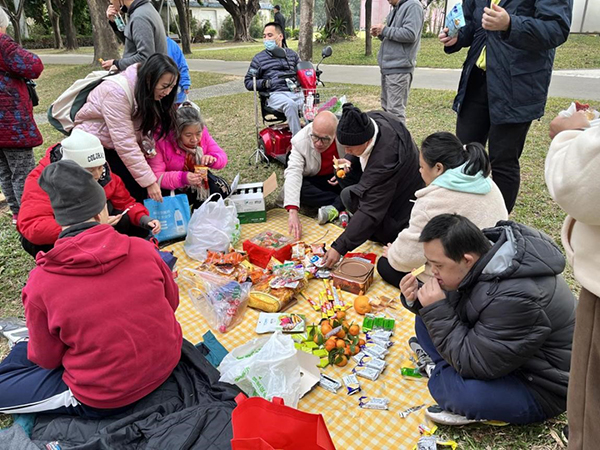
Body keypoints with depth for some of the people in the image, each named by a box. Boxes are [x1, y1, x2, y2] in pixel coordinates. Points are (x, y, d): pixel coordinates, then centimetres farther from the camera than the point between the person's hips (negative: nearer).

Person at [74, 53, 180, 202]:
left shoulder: (148, 90, -7)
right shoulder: (118, 92, -31)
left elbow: (145, 124, 4)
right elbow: (125, 144, -34)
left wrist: (148, 147, -18)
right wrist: (149, 181, -34)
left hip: (118, 144, 7)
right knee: (134, 187, -18)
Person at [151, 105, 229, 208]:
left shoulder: (202, 132, -15)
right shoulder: (162, 141, -28)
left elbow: (222, 156, -8)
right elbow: (156, 177, -30)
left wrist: (212, 159, -34)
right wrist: (182, 178, -47)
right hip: (170, 189, -4)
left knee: (222, 189, -14)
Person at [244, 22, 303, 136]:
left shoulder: (291, 54, 24)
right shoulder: (259, 58, 15)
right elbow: (248, 82, 13)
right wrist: (264, 83, -5)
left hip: (296, 92, 3)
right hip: (275, 94, -3)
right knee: (290, 104, -38)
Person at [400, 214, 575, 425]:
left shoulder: (515, 297, -37)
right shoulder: (484, 250, -12)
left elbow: (473, 363, -29)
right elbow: (453, 302, 4)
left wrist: (437, 311, -28)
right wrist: (418, 300, -15)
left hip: (540, 386, -8)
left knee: (456, 390, -33)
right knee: (427, 320, 1)